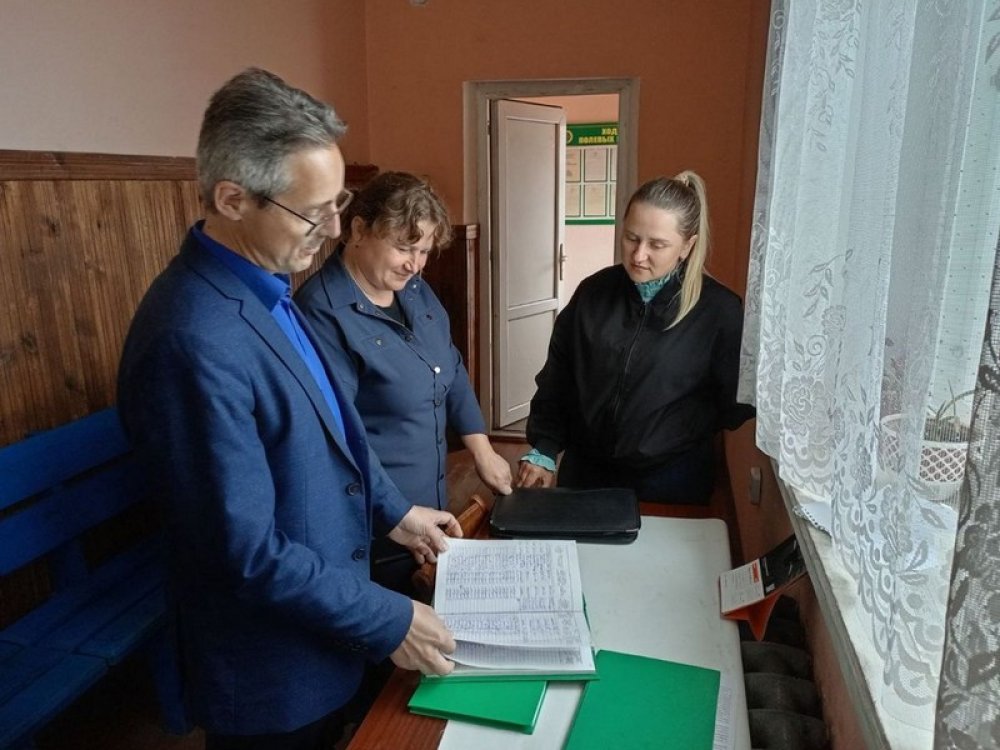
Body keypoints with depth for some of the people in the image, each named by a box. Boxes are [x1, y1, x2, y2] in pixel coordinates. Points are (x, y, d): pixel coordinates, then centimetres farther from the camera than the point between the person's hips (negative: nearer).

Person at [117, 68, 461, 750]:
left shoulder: (265, 288, -3)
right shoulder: (195, 341, -32)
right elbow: (248, 553, -28)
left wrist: (391, 509, 8)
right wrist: (390, 622, -19)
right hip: (274, 675, -8)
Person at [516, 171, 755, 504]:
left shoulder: (720, 311, -13)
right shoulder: (594, 291, -3)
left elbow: (736, 404, -3)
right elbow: (556, 379, 4)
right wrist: (543, 451, 2)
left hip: (671, 482, -3)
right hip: (584, 471, 3)